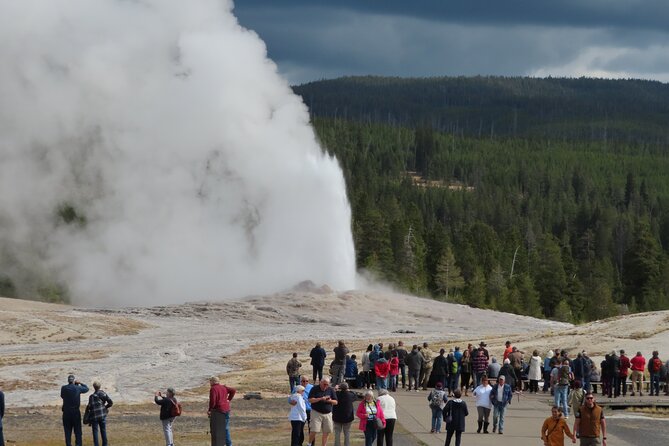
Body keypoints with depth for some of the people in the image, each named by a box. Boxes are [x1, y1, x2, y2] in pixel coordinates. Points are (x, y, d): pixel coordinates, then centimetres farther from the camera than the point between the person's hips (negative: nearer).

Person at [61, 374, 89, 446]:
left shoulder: (63, 388, -4)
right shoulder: (78, 388, -6)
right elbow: (86, 388, 10)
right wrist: (80, 383, 20)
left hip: (66, 411, 1)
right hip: (76, 411, -1)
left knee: (67, 430, 7)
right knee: (77, 430, 5)